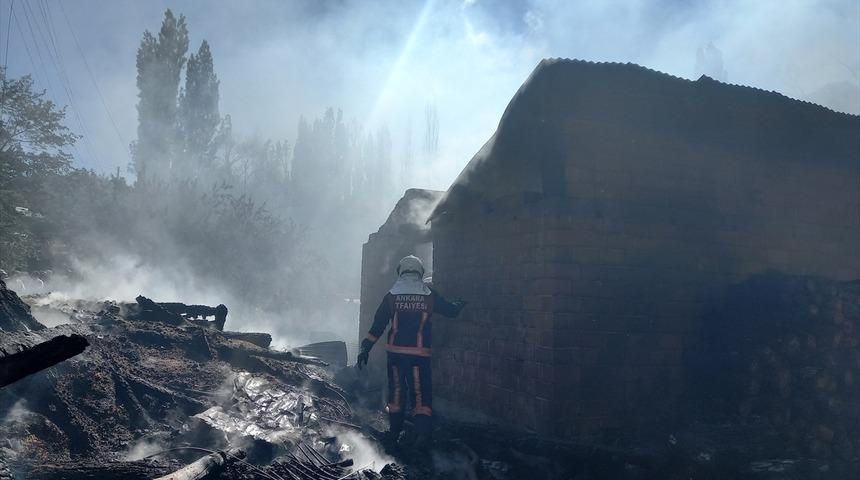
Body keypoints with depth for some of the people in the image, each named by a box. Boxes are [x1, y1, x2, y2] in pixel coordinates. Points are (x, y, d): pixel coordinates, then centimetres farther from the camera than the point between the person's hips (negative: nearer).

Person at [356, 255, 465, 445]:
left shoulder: (391, 296, 2)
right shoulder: (430, 295, 0)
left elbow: (378, 324, 1)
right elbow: (451, 311, 13)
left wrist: (366, 348, 6)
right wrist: (461, 304, 35)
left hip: (396, 352, 1)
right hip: (420, 353, -1)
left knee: (396, 391, 16)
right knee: (421, 393, 2)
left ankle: (394, 431, 24)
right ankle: (423, 434, -8)